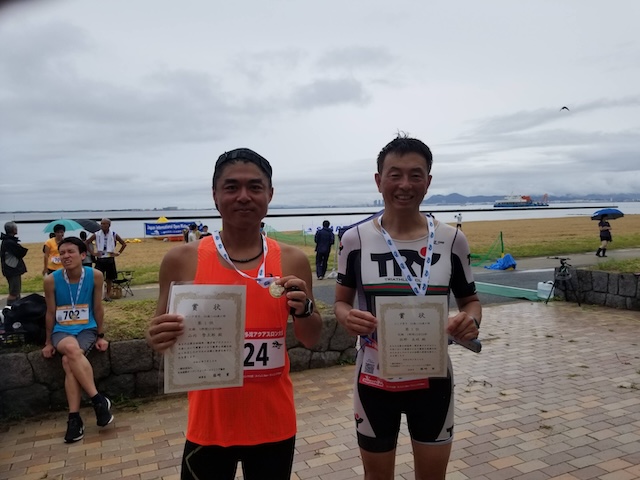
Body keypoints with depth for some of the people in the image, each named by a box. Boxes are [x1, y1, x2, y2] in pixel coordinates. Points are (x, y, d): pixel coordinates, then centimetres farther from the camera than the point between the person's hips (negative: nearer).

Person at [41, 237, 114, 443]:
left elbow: (98, 308, 1)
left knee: (68, 361, -30)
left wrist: (101, 336, 2)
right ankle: (99, 400, -28)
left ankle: (74, 418, -19)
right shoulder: (51, 280, -8)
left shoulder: (95, 276, -8)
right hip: (62, 330, 1)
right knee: (71, 349, -34)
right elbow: (51, 313, 3)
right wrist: (48, 342, 8)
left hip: (87, 329, -1)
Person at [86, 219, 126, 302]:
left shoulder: (114, 235, -2)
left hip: (110, 259, 1)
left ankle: (108, 295, 21)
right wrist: (92, 253, -1)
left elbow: (124, 244, 9)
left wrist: (119, 253, 1)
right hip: (100, 259, -1)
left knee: (109, 279, 9)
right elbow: (86, 243, 5)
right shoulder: (96, 235, -3)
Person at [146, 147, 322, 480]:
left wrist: (303, 309, -17)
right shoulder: (182, 260, -8)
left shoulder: (292, 261, -5)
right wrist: (157, 338, -20)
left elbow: (310, 340, 3)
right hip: (210, 424, 0)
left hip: (274, 424, 1)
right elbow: (162, 334, 2)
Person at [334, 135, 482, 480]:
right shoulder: (355, 239, -8)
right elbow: (341, 301, 2)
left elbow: (470, 299, 6)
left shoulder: (452, 240, -5)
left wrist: (471, 320, -16)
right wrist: (347, 317, -21)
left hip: (432, 378, 1)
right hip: (374, 379, 0)